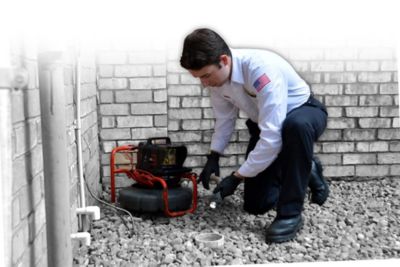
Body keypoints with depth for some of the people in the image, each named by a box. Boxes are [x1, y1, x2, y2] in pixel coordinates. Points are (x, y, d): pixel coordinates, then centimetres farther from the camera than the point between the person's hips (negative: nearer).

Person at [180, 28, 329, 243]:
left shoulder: (262, 69, -39)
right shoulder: (216, 74, -16)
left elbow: (272, 137, -41)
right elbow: (224, 118, 3)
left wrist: (237, 177, -33)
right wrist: (213, 157, -6)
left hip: (304, 112, -6)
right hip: (265, 123, 7)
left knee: (296, 125, -45)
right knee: (255, 205, 5)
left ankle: (290, 213, -28)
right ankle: (306, 172, 30)